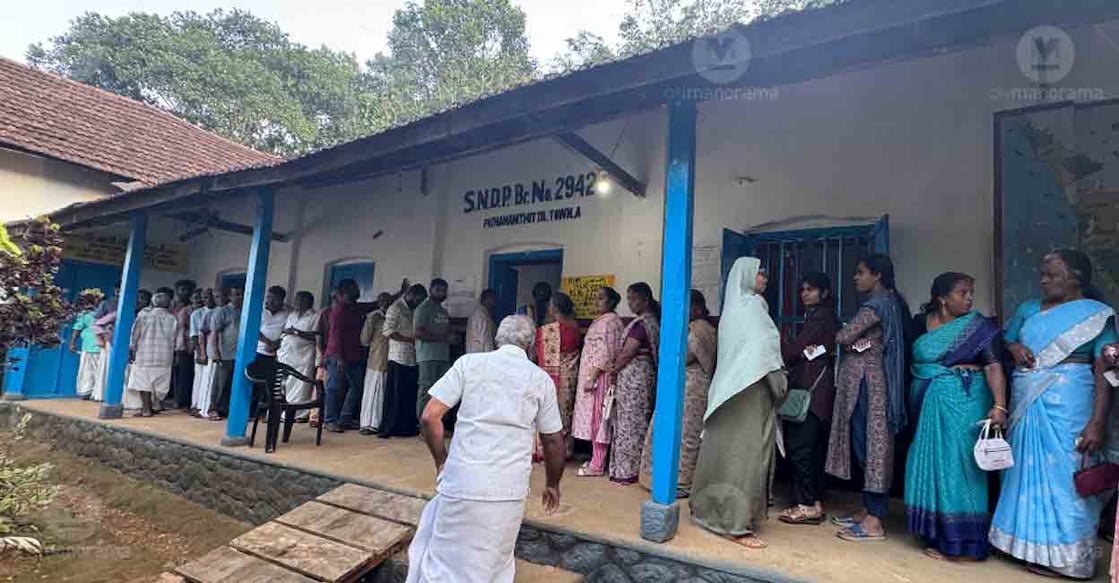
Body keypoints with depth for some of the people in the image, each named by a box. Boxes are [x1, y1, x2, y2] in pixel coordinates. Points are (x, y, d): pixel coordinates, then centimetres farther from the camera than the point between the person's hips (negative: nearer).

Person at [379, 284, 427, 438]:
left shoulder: (414, 311, 19)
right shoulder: (396, 308, -4)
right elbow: (388, 331, -14)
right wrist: (410, 340, -15)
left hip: (412, 359, 7)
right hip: (398, 358, -7)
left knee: (410, 396, 7)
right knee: (395, 395, -3)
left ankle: (407, 428, 14)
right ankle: (388, 429, 5)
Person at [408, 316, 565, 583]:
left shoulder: (469, 362, 2)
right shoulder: (541, 379, 6)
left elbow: (430, 416, -3)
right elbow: (553, 441, 10)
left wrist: (441, 461, 11)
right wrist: (552, 485, 25)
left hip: (462, 481, -1)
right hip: (510, 489, 2)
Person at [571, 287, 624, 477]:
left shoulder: (610, 321, -13)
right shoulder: (600, 321, 17)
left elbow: (604, 354, -19)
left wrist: (591, 378, -20)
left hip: (600, 376, -9)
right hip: (593, 375, 9)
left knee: (597, 418, -5)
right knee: (594, 418, 11)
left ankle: (598, 465, 1)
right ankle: (597, 459, 19)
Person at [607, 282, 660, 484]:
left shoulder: (641, 323, -16)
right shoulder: (652, 320, 13)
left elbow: (628, 353, -17)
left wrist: (614, 368, -2)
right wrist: (617, 364, 5)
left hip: (633, 375, -10)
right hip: (644, 373, 10)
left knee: (629, 421, -3)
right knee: (638, 421, 12)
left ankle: (628, 470, 5)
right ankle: (632, 467, 19)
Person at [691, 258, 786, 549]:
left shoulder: (734, 307, 16)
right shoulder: (750, 306, -11)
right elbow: (763, 350, -15)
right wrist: (780, 383, -4)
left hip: (733, 389, 9)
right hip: (750, 391, -9)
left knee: (728, 451, 14)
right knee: (745, 454, -7)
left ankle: (714, 510, 22)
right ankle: (737, 524, -2)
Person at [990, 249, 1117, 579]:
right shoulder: (1028, 310, 11)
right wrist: (1014, 347, -4)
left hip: (1067, 404, -5)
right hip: (1026, 403, 5)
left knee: (1063, 474, 0)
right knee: (1029, 471, 10)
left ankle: (1065, 556, 13)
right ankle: (1033, 546, 22)